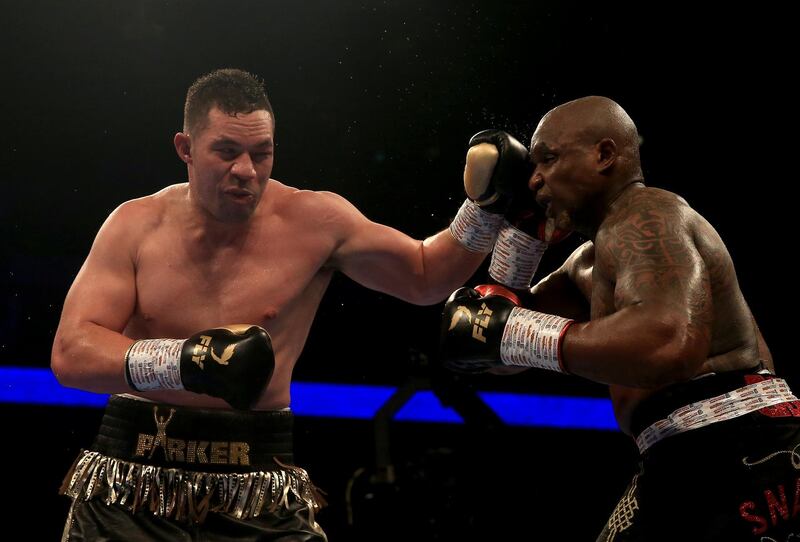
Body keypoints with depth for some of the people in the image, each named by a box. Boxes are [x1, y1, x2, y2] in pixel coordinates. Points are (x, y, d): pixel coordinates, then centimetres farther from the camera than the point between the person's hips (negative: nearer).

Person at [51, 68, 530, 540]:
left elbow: (427, 279, 14)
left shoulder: (314, 222, -3)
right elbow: (70, 354, -13)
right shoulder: (137, 226, -2)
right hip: (130, 486, 0)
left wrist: (488, 205, -1)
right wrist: (187, 360, -28)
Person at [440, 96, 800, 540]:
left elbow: (670, 344, -34)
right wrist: (518, 223, 14)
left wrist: (504, 330, -27)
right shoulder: (591, 260, 19)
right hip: (687, 465, 11)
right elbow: (510, 359, 22)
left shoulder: (643, 220, -14)